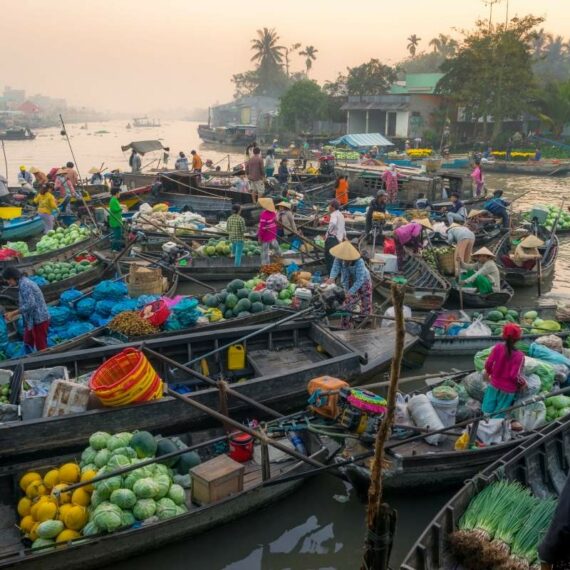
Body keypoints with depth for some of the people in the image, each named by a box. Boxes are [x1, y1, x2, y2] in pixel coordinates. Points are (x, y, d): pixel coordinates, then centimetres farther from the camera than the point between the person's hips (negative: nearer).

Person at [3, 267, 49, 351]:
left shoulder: (24, 284, -17)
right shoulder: (25, 282, 14)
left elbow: (30, 305, -25)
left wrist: (13, 313, -18)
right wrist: (14, 313, 18)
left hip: (38, 320, -11)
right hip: (34, 319, 11)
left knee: (41, 347, -1)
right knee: (28, 342, 20)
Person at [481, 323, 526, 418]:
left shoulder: (498, 347, -12)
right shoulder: (519, 355, -21)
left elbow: (488, 364, -7)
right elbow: (514, 375, -21)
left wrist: (487, 372, 14)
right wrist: (523, 382, -1)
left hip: (494, 385, 2)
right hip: (508, 390, -2)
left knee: (487, 412, 14)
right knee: (498, 417, 11)